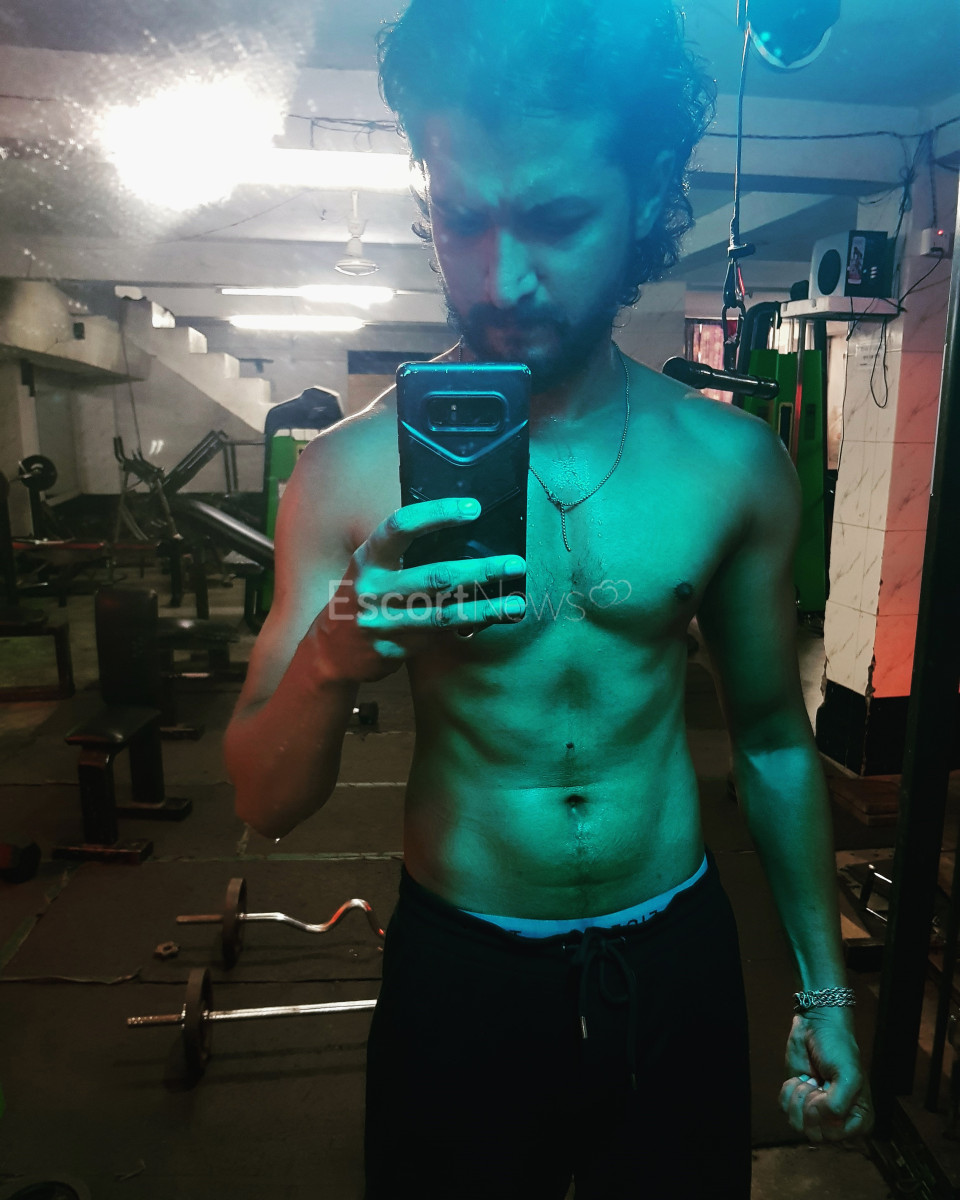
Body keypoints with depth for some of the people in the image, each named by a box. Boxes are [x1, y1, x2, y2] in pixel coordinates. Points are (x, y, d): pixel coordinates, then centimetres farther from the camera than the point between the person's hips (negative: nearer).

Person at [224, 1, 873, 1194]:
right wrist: (330, 660, -32)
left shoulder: (733, 461, -9)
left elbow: (772, 737, 4)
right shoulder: (355, 470, -15)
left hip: (681, 967, 2)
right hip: (458, 977, -1)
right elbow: (264, 803, -10)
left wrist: (823, 991, 9)